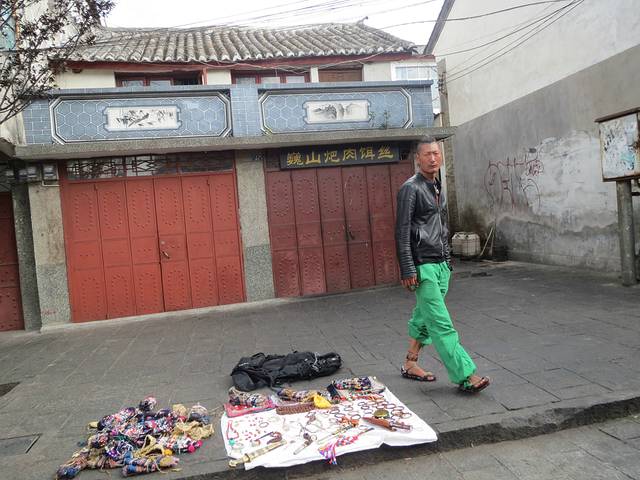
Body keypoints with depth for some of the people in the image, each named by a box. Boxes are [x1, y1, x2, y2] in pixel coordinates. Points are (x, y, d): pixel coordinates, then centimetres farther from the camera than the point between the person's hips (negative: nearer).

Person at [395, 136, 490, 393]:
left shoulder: (437, 188, 17)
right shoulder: (411, 188, -9)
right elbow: (402, 232, -14)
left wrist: (447, 260, 20)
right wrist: (408, 270, -18)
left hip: (441, 265, 8)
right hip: (423, 266, -8)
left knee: (424, 318, 13)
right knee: (442, 324, -7)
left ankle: (410, 364, 24)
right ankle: (465, 376, -6)